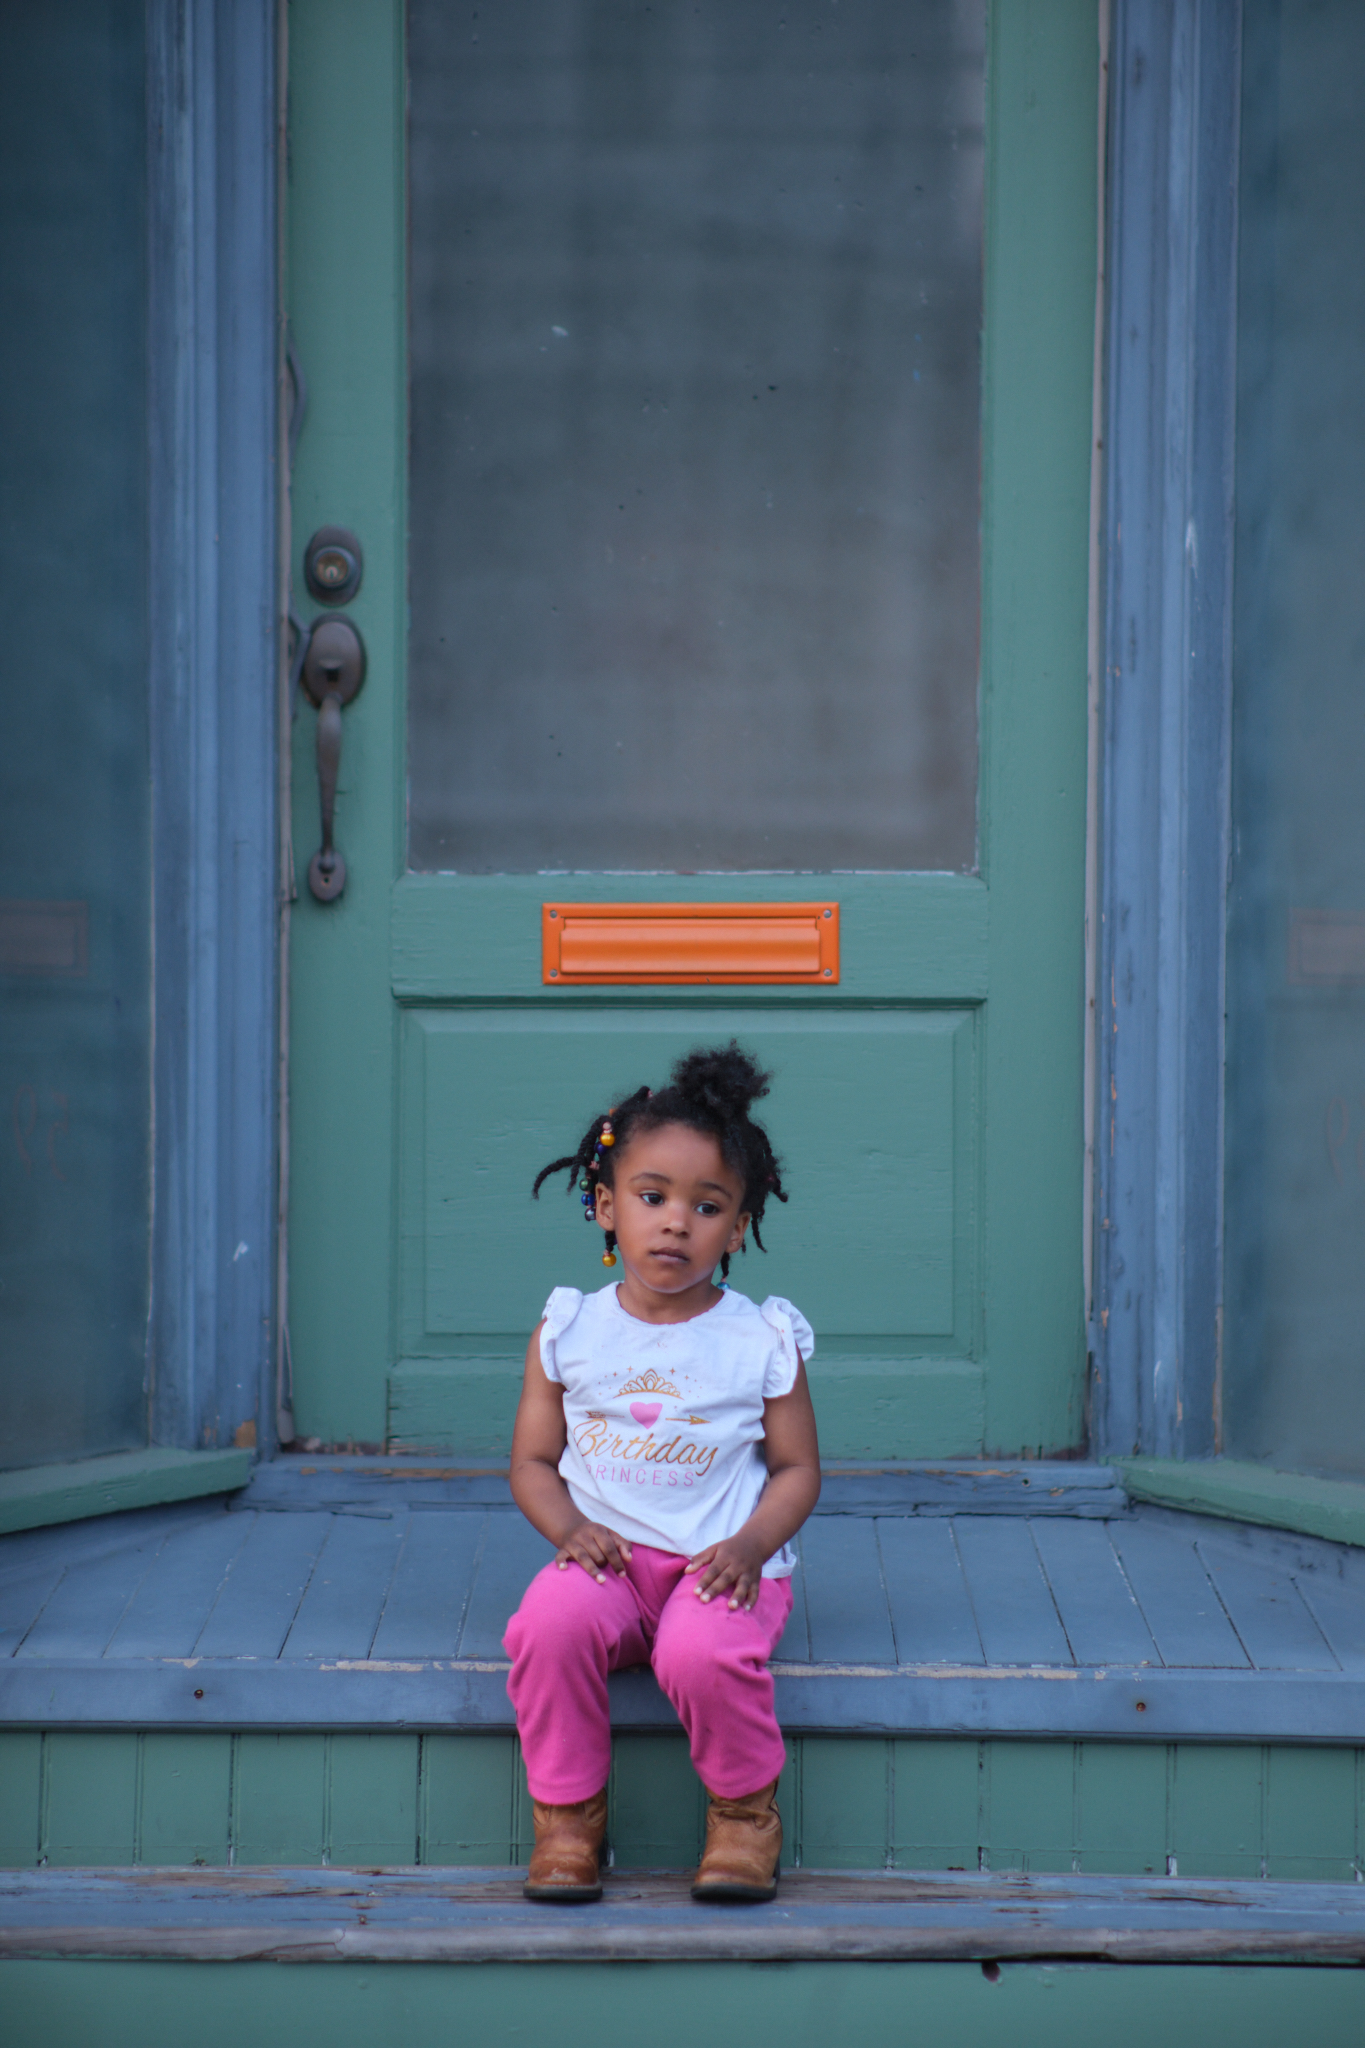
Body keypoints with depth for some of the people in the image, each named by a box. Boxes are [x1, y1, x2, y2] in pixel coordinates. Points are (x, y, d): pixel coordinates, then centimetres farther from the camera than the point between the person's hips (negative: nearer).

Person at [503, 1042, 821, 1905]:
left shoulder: (763, 1340, 3)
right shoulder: (569, 1331, 7)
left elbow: (797, 1468, 5)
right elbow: (533, 1459, 10)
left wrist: (751, 1544, -14)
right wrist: (569, 1527, -11)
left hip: (721, 1565, -2)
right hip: (606, 1557, 2)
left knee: (703, 1653, -34)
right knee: (552, 1623, -31)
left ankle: (747, 1809, -2)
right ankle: (568, 1814, -8)